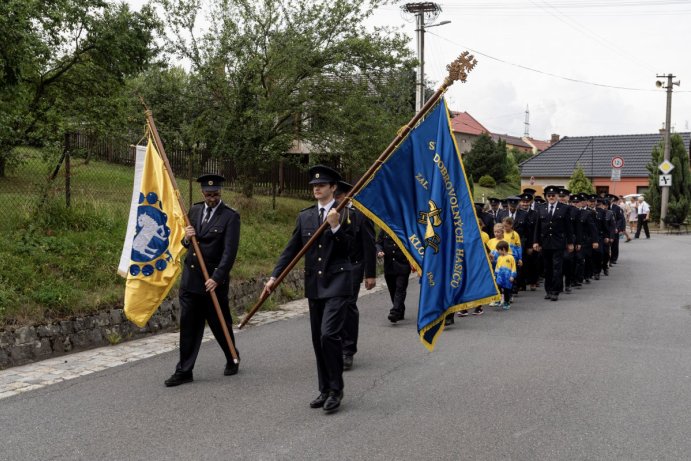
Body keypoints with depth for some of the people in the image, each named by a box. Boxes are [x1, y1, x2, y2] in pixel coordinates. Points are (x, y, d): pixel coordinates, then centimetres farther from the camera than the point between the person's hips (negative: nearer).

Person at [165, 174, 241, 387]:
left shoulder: (230, 217, -8)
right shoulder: (194, 210, 9)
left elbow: (230, 251, -14)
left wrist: (217, 278, -21)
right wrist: (186, 239, -7)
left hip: (213, 280, -4)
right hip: (190, 277, 5)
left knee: (220, 323, 8)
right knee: (188, 324, 4)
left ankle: (232, 360, 32)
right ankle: (184, 371, 9)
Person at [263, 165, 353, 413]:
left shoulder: (346, 213, -3)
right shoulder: (305, 216, 10)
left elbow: (349, 249, -9)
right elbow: (292, 249, 8)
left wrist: (336, 226, -21)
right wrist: (274, 276, 0)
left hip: (337, 283, -5)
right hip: (314, 284, 5)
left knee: (329, 334, -16)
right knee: (318, 339, 9)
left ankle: (336, 389, -2)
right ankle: (325, 390, 20)